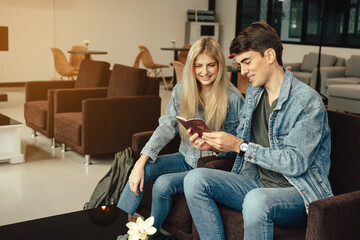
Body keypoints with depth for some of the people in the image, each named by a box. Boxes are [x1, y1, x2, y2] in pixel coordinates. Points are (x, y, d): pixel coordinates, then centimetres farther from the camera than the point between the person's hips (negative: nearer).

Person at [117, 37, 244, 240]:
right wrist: (142, 161, -14)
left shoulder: (233, 98, -16)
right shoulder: (182, 90, -2)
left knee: (164, 184, -24)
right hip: (186, 158, 5)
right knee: (142, 170, -15)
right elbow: (167, 127, -4)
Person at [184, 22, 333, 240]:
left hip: (299, 192, -7)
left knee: (257, 199, -39)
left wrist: (240, 146, -22)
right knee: (196, 179, -11)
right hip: (257, 183, 7)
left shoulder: (308, 102, -16)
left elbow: (296, 163, -22)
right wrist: (213, 144, -2)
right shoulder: (254, 92, 10)